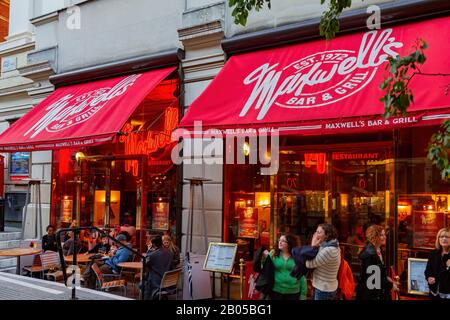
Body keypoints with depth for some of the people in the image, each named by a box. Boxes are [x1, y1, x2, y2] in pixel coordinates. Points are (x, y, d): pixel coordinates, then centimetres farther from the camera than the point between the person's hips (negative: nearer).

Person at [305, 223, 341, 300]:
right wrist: (316, 247, -6)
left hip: (324, 290, -9)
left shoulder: (328, 250, -27)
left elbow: (309, 264, -21)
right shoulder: (333, 246, 5)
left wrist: (313, 246, -15)